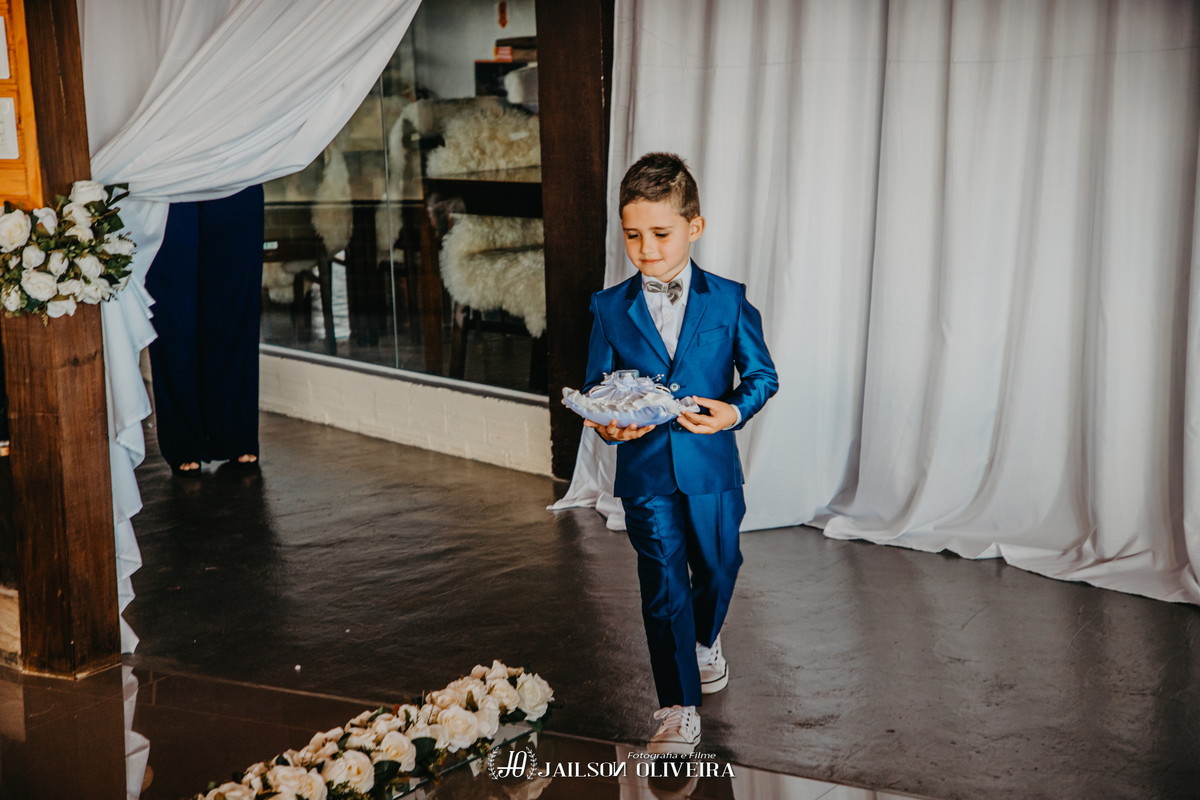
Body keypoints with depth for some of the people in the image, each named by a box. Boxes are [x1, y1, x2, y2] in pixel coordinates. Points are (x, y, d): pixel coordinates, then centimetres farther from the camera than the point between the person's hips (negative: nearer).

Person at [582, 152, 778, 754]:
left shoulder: (727, 300, -3)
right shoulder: (610, 309, 0)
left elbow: (761, 373, 2)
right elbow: (595, 387, 4)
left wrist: (735, 411, -18)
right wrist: (609, 426, -17)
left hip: (711, 465, 1)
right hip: (645, 471, -1)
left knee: (717, 568, 19)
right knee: (663, 586, -2)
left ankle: (705, 641, 52)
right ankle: (679, 710, 7)